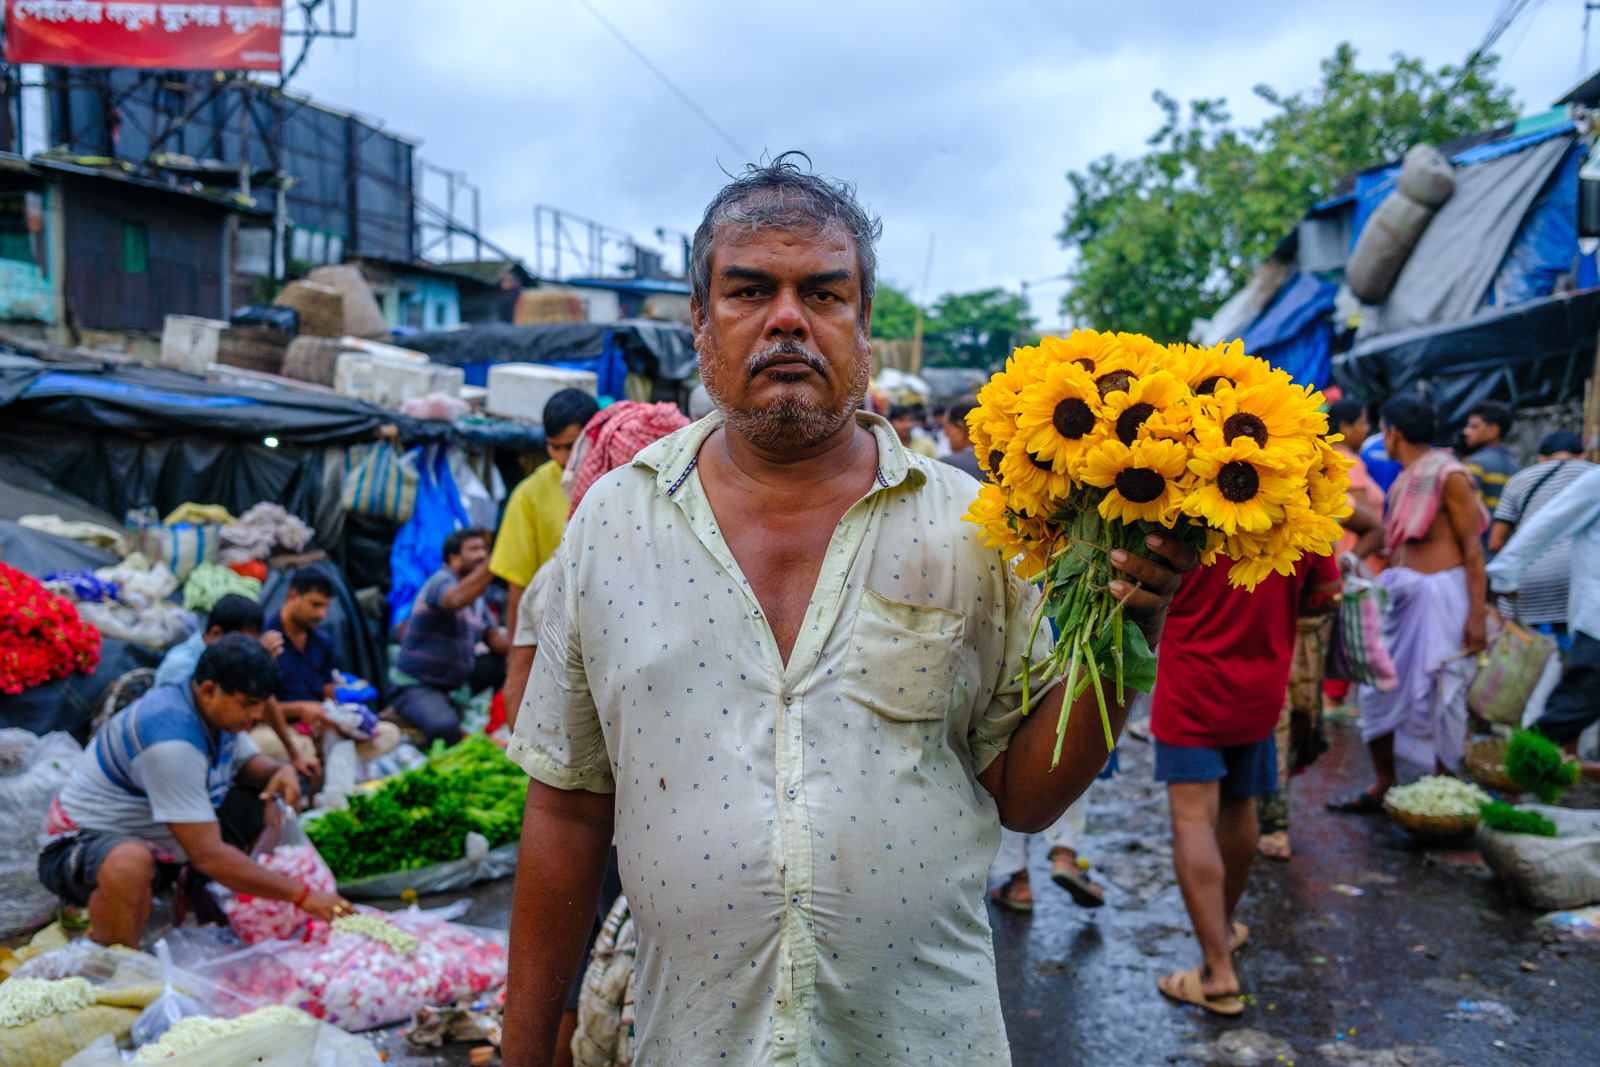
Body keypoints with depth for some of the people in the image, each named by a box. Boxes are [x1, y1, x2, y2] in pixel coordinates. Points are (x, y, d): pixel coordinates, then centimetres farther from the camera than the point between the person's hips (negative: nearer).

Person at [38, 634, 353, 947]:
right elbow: (208, 856, -34)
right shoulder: (170, 737, -32)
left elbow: (247, 763, 14)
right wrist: (302, 895, -32)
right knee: (130, 864, -42)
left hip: (159, 848, 9)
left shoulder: (219, 711, -5)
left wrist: (282, 771, -13)